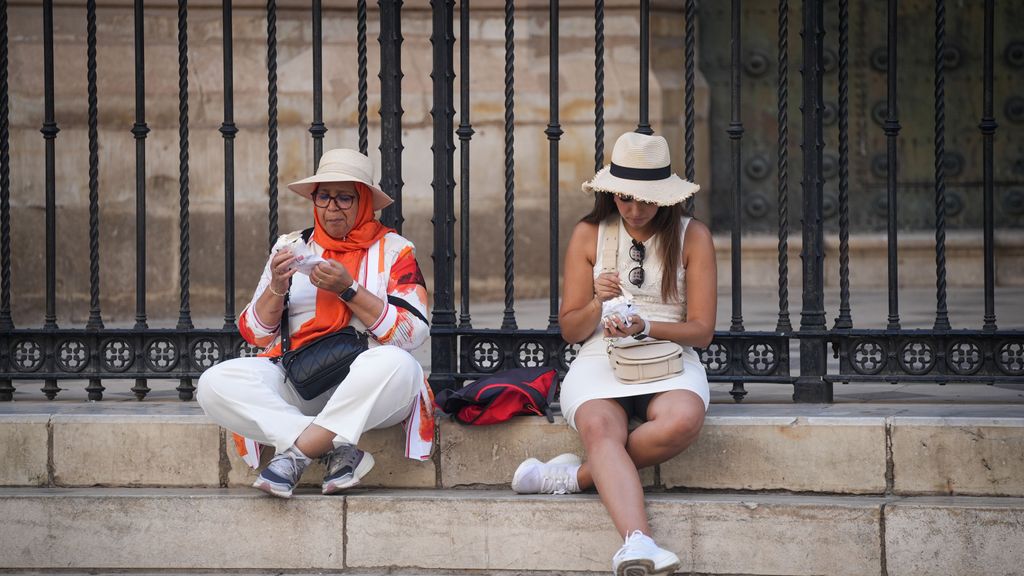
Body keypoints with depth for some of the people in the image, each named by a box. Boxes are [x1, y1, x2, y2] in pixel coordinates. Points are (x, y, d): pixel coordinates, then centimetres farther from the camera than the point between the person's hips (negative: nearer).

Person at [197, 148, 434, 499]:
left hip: (364, 387, -3)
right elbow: (254, 334, 14)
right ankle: (338, 450, -30)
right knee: (214, 383, -24)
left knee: (396, 365, -37)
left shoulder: (393, 250, 9)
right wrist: (277, 288, -5)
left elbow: (413, 333, -5)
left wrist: (349, 291, -13)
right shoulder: (290, 246, 18)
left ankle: (298, 450, -28)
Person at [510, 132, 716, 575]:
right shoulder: (589, 234, 9)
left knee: (683, 421, -37)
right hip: (599, 361, 0)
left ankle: (578, 476, -23)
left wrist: (645, 328, -15)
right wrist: (597, 304, -12)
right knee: (600, 427, -36)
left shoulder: (693, 237, 6)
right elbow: (570, 330, 10)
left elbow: (701, 330, 2)